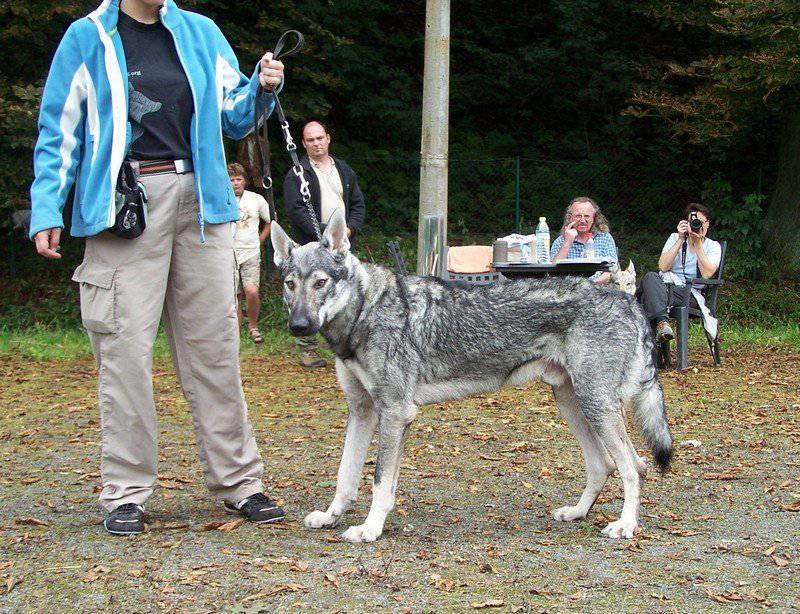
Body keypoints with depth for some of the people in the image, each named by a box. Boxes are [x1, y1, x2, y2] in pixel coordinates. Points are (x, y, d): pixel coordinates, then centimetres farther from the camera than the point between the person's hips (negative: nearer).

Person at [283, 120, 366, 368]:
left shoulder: (344, 170, 17)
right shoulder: (297, 174, -1)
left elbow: (357, 203, 18)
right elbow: (295, 210, -10)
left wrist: (350, 229, -1)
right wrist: (325, 233, -15)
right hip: (311, 246, -5)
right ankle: (307, 348, 1)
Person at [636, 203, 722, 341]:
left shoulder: (713, 246, 11)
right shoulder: (675, 238, 17)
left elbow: (706, 274, -9)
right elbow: (663, 267, -1)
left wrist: (698, 243, -10)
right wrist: (680, 240, -6)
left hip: (689, 293, -2)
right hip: (664, 285, 3)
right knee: (651, 277, -36)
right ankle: (662, 322, -51)